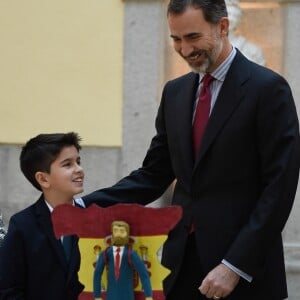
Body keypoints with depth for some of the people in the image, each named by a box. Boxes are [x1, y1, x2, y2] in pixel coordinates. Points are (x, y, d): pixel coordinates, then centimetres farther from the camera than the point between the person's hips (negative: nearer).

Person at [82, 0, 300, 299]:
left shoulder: (268, 89, -7)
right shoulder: (175, 92, 12)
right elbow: (154, 175, 14)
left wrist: (235, 266, -16)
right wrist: (86, 205, -1)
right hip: (181, 265, 5)